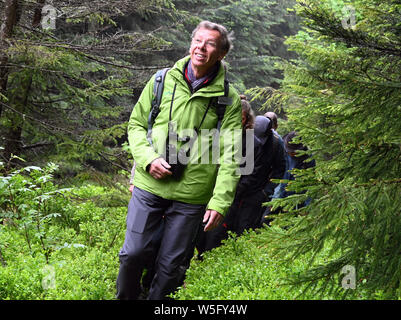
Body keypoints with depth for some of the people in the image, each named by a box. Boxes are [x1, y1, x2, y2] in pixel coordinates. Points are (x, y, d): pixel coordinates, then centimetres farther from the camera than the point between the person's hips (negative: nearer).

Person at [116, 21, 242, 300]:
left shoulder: (229, 99, -2)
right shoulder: (163, 81, 2)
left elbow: (230, 157, -4)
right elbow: (136, 124, 10)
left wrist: (219, 203, -10)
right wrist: (148, 159, -8)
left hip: (191, 196, -1)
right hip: (149, 186, 1)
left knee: (171, 264, 7)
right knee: (134, 252, 4)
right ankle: (125, 297, 29)